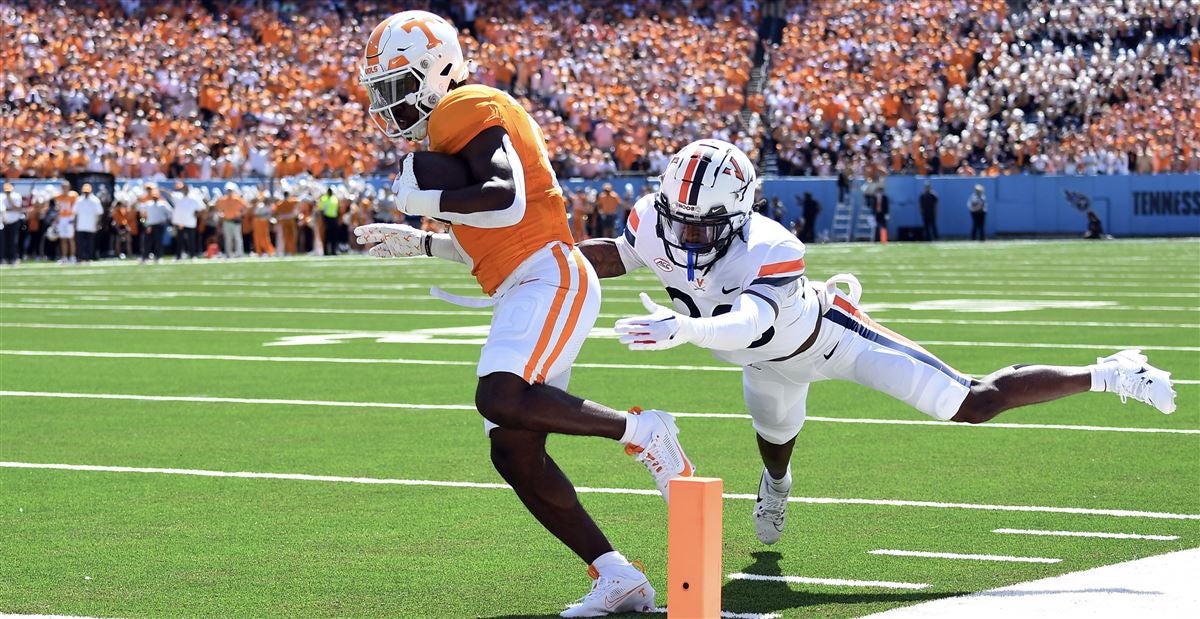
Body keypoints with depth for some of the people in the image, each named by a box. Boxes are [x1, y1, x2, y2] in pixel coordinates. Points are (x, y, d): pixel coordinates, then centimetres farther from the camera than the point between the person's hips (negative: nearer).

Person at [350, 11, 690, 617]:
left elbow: (507, 203, -21)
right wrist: (419, 243, 27)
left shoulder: (467, 109, -6)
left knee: (501, 400, -30)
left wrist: (422, 199, -10)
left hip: (549, 275, -10)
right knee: (515, 454, 1)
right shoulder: (456, 126, 25)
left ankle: (640, 431, -14)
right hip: (522, 293, 10)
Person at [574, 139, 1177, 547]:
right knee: (774, 441, 35)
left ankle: (1110, 374, 8)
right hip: (772, 362, 6)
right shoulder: (657, 223, -26)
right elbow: (618, 256, -5)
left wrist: (681, 329, -77)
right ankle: (776, 482, 75)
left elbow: (745, 327, -60)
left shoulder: (769, 252, -44)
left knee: (975, 405, -7)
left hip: (829, 336, -6)